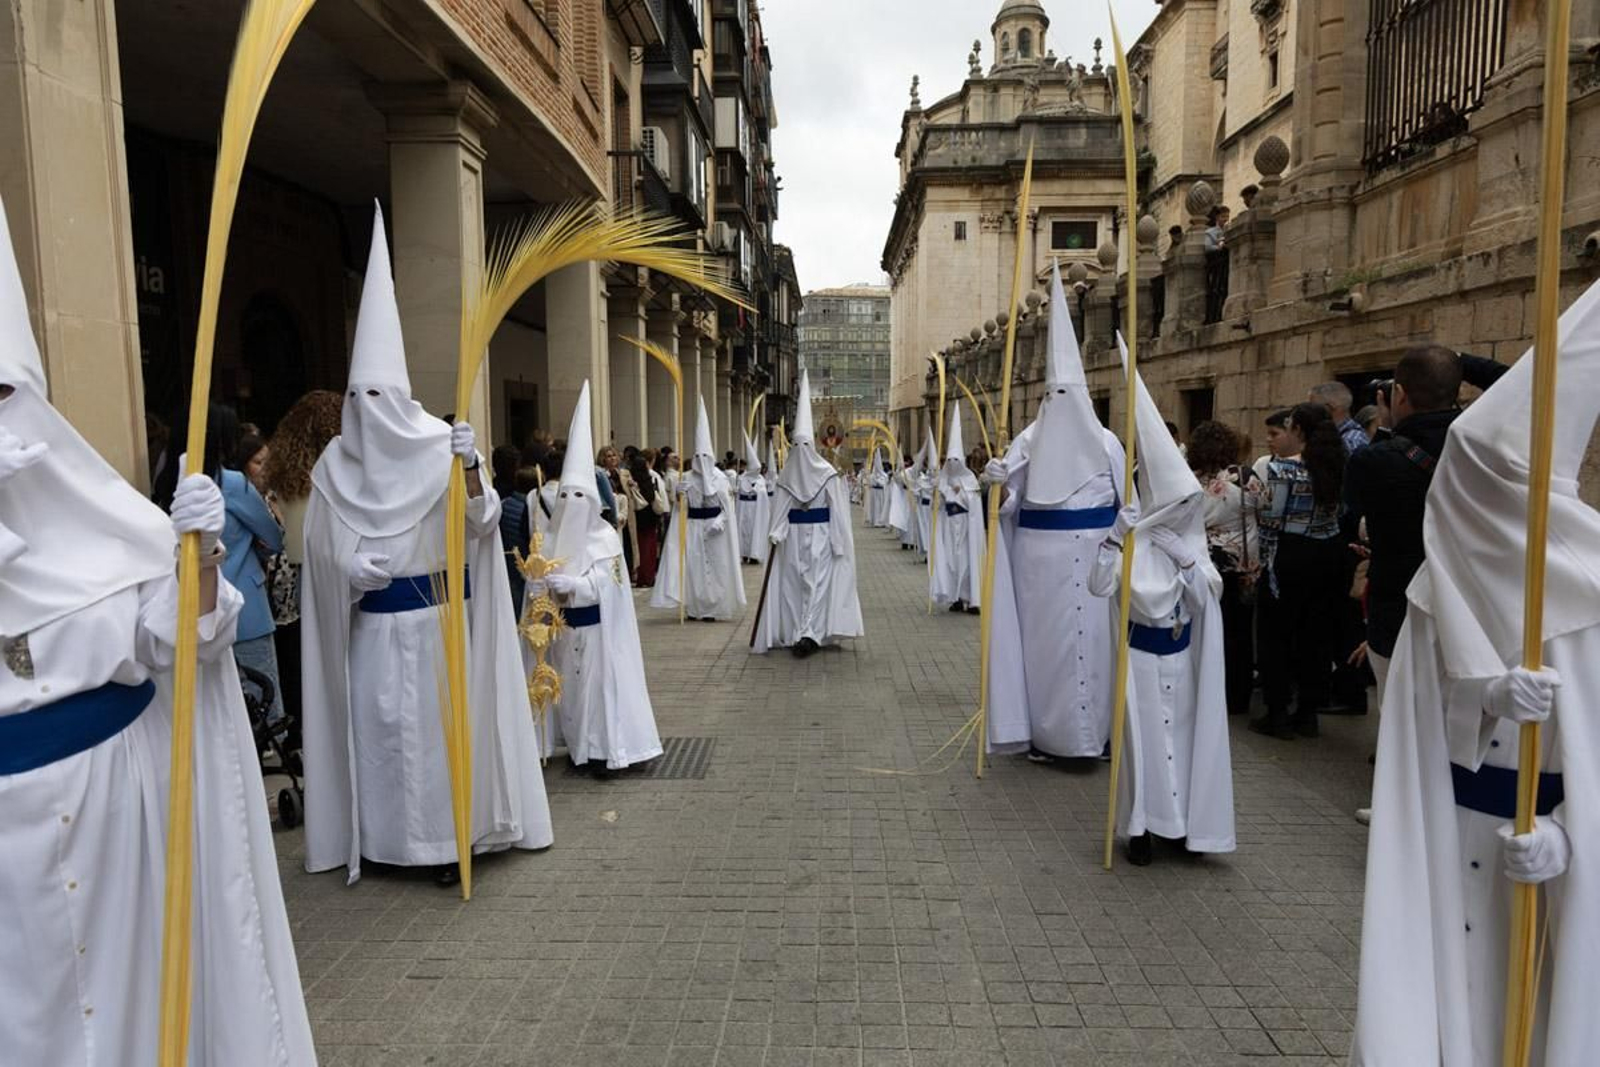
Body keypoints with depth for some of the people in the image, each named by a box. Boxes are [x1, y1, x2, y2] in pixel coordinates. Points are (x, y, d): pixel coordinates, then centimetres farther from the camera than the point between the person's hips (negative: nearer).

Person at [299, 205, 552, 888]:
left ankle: (449, 835, 13)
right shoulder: (337, 466, 4)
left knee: (439, 724, 3)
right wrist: (355, 568, -7)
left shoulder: (440, 448, -4)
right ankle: (385, 837, 20)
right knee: (377, 726, 7)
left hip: (435, 619, -2)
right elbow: (327, 551, 9)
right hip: (371, 627, 3)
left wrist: (470, 471, -25)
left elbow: (480, 525, -10)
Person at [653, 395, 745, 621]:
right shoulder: (687, 479, 2)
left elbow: (727, 507, -1)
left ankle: (712, 608, 13)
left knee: (715, 566, 3)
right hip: (693, 528, 1)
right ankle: (694, 608, 9)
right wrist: (680, 494, -16)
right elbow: (681, 507, 3)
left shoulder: (720, 479, -2)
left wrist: (718, 524, -14)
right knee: (693, 567, 0)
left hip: (714, 529, -1)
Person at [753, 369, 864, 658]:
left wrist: (776, 534, -1)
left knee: (794, 583, 6)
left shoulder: (786, 475, -5)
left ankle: (796, 633, 7)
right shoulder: (828, 473, -6)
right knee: (818, 582, 3)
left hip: (793, 536, 1)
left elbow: (780, 509, -4)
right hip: (820, 534, -1)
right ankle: (811, 632, -3)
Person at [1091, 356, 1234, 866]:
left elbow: (1209, 595, -4)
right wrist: (1117, 534, -33)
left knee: (1186, 729, 11)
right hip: (1143, 651, -5)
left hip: (1184, 651, 5)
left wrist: (1187, 558, -15)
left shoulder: (1188, 541, 5)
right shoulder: (1134, 539, -11)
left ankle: (1181, 818, 26)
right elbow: (1099, 585, -25)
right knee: (1145, 732, 0)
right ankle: (1141, 825, 14)